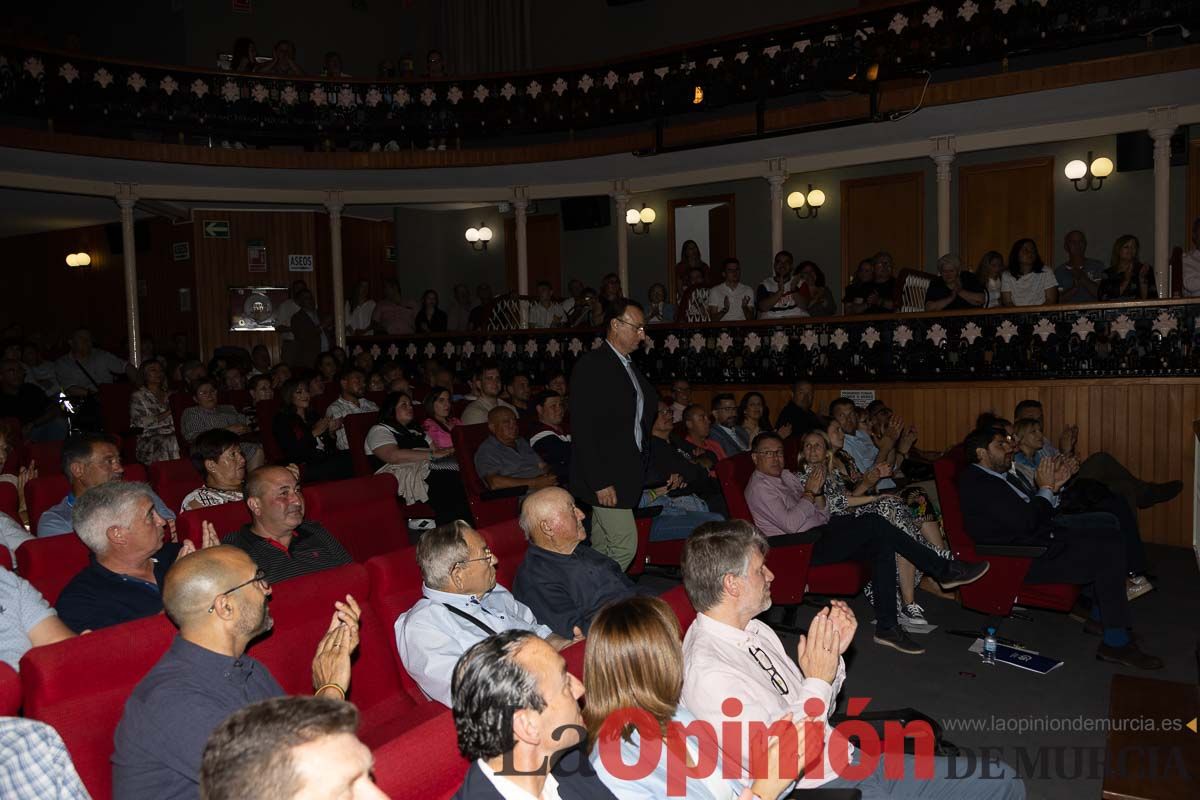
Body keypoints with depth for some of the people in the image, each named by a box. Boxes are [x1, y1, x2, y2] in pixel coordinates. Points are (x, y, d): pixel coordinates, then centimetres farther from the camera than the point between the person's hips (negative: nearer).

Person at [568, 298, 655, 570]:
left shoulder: (631, 368, 17)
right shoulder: (590, 366, -11)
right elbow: (582, 430, -16)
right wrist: (600, 482, -19)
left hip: (626, 475, 8)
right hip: (605, 477, -8)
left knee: (602, 550, 12)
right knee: (625, 546, -8)